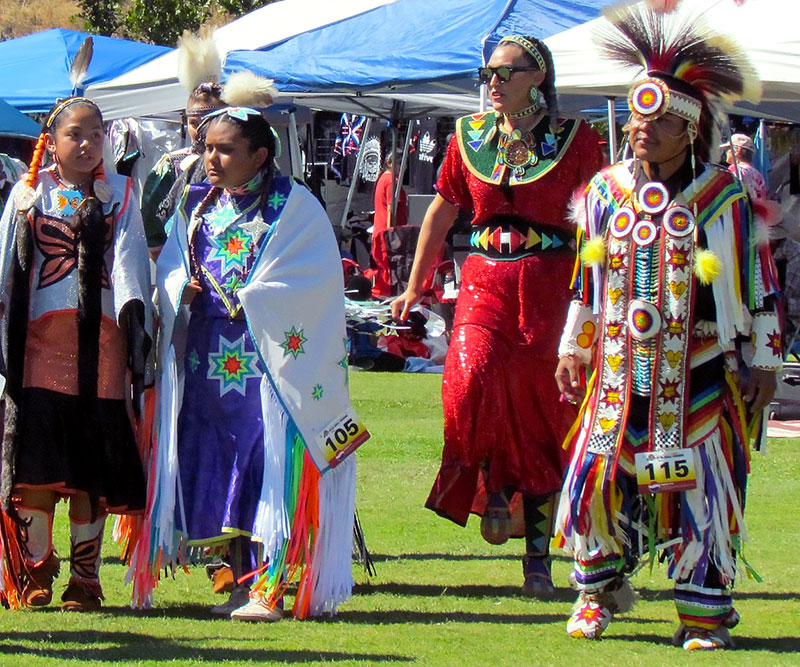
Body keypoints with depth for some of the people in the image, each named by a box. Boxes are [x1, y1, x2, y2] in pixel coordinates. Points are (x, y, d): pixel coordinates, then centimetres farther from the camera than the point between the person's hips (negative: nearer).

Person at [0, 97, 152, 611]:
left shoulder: (119, 197, 11)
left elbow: (129, 261, 1)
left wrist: (134, 313, -16)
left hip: (100, 343, 1)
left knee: (92, 468, 0)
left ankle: (85, 578, 7)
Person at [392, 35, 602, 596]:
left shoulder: (575, 140, 2)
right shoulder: (471, 136, 11)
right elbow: (442, 212, 20)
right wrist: (415, 288, 20)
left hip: (550, 284, -2)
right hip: (485, 279, 2)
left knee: (540, 406, -3)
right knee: (473, 374, -26)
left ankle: (538, 554, 6)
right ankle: (493, 486, -1)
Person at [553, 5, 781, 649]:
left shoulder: (724, 198, -4)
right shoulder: (606, 191, 7)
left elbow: (759, 283, 0)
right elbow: (587, 278, 17)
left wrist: (763, 364, -1)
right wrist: (573, 349, 18)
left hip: (700, 374, -3)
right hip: (620, 373, 3)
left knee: (700, 488, -2)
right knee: (598, 478, -1)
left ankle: (705, 611, 8)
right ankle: (599, 591, 19)